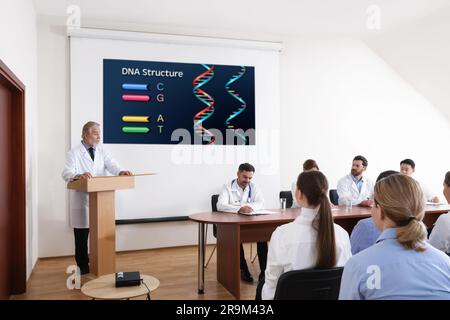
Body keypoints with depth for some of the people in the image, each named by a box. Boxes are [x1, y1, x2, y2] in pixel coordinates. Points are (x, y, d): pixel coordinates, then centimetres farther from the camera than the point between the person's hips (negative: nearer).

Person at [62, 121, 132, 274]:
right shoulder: (74, 153, -3)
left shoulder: (101, 151, 11)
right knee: (82, 235, 5)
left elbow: (111, 165, -3)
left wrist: (121, 172, -25)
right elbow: (66, 173, -16)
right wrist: (78, 175, -38)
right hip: (81, 199, -4)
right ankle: (83, 266, 20)